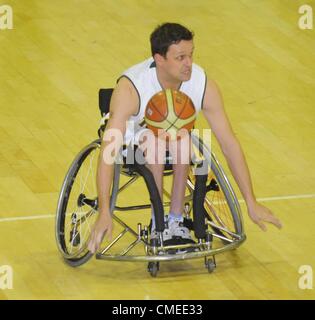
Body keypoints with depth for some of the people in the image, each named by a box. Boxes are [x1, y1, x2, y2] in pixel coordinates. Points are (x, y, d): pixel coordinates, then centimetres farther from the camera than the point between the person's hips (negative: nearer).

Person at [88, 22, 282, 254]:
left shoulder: (203, 85, -26)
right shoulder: (131, 88, -36)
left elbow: (229, 144, -21)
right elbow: (107, 152, -43)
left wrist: (252, 203, -22)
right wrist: (104, 213, -52)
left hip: (178, 139, 3)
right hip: (134, 135, -2)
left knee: (180, 135, -33)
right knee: (155, 138, -36)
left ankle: (176, 219, -19)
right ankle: (158, 222, -21)